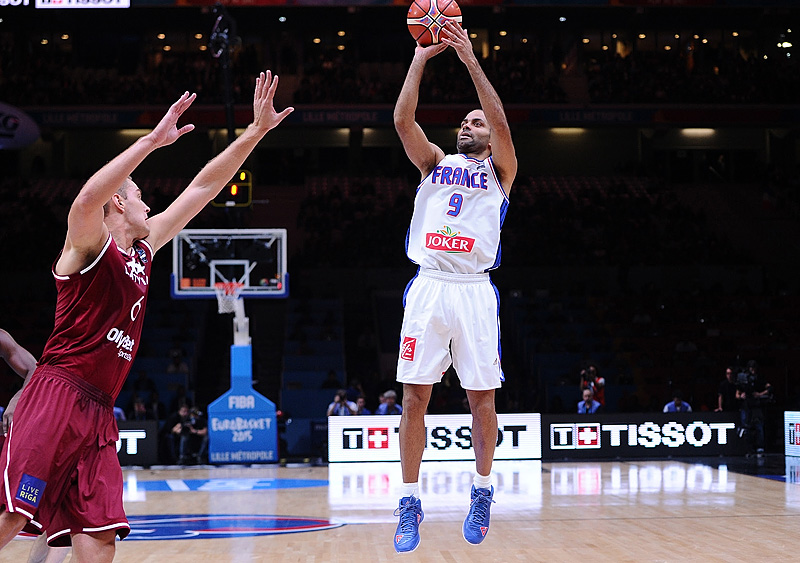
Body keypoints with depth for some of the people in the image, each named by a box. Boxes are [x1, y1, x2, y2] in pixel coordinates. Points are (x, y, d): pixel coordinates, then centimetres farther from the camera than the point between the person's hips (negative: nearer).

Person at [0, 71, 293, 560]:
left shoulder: (145, 248, 21)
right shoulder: (90, 243, -1)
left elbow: (202, 188, 22)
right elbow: (85, 201, -27)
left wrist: (256, 131, 18)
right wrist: (152, 141, -33)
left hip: (99, 412, 8)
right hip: (56, 396, -8)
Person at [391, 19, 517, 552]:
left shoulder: (500, 168, 12)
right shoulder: (436, 162, 18)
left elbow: (501, 122, -6)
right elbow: (403, 120, 3)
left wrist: (470, 58, -10)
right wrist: (420, 59, 0)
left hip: (474, 291, -1)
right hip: (428, 286, 1)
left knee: (482, 397, 2)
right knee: (415, 397, -2)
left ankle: (483, 491, 19)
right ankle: (410, 502, 3)